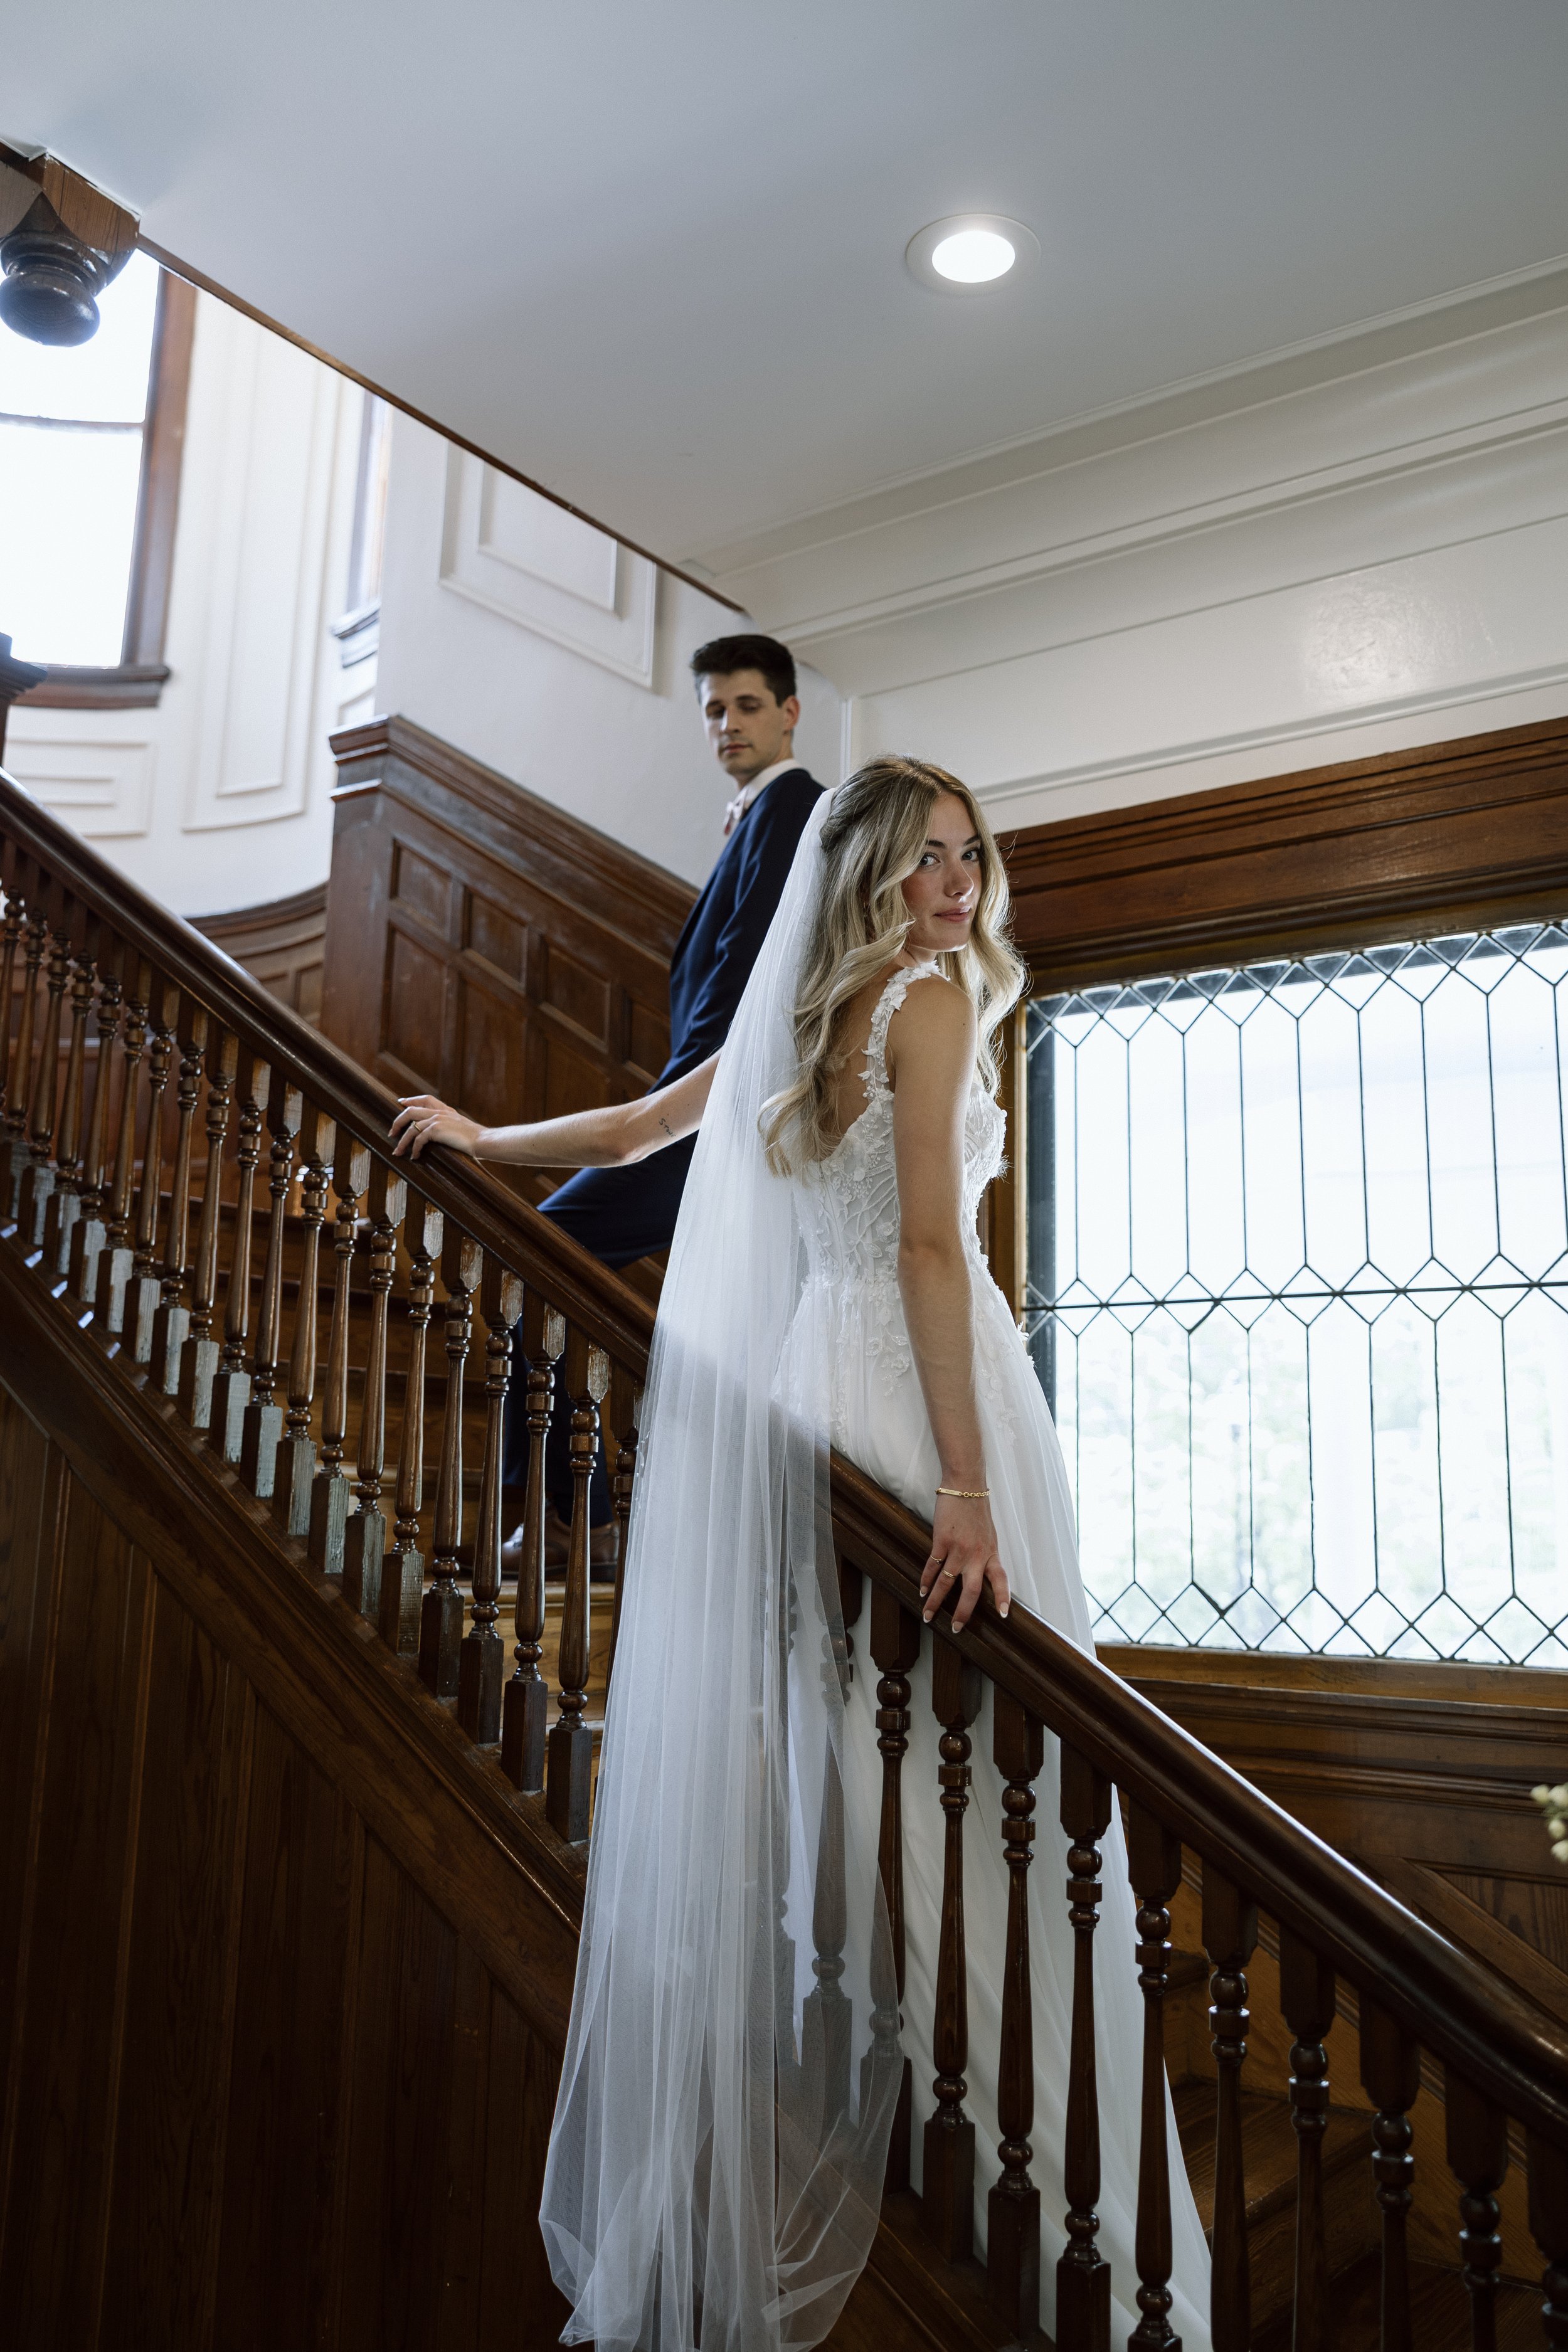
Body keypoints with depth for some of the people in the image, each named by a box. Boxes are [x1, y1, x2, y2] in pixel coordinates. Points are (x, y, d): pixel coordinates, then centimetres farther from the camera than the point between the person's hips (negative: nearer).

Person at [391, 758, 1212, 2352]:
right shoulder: (930, 991, -6)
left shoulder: (797, 1014, 16)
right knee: (962, 1767, -2)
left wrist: (481, 1141, 45)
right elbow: (930, 1244, -16)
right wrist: (967, 1485, -20)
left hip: (811, 1370, 8)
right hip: (921, 1383, -8)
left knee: (823, 1757, 14)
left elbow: (637, 1126, 26)